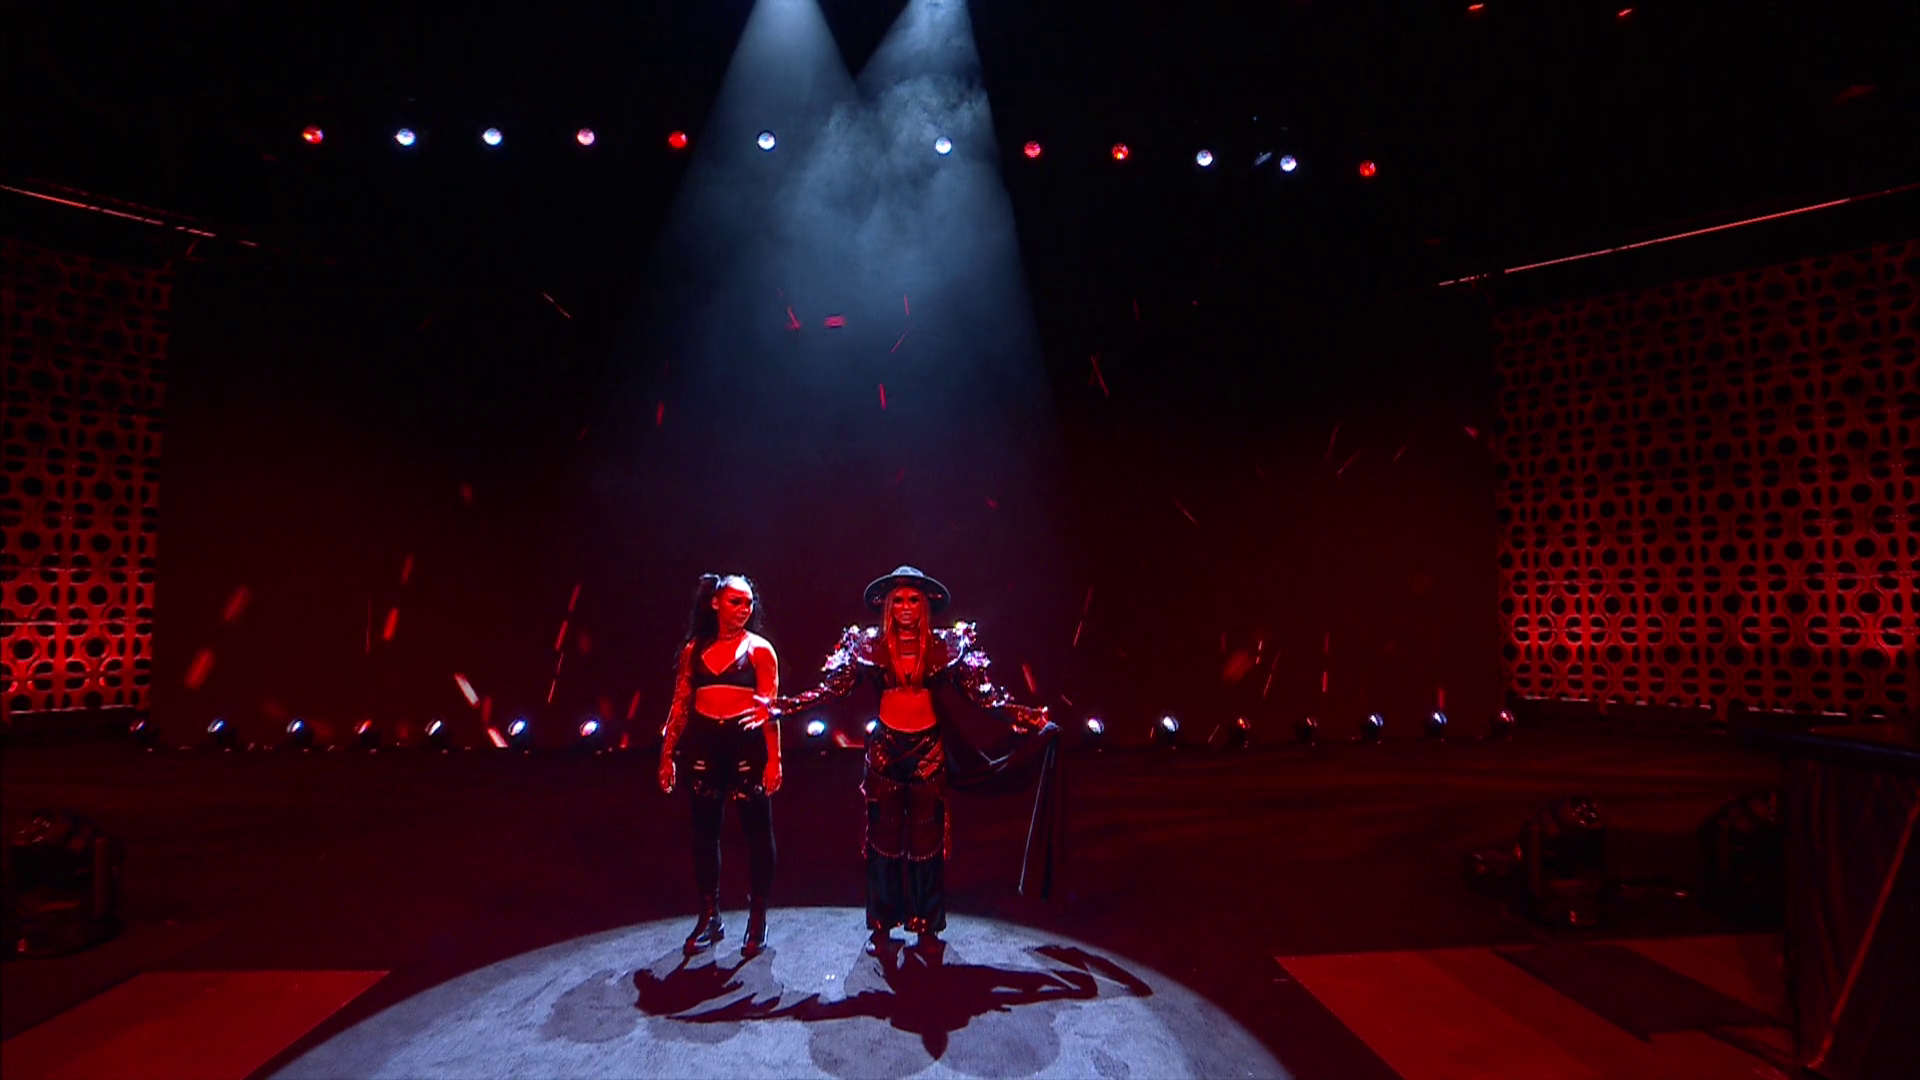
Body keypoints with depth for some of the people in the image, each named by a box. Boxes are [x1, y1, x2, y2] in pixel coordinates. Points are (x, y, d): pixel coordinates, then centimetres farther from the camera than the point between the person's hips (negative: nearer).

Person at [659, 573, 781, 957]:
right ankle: (710, 917, 24)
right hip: (703, 745, 3)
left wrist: (773, 759, -11)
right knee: (704, 830, 10)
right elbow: (681, 704, 8)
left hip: (747, 744, -3)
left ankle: (757, 919, 17)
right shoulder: (694, 649, 8)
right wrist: (668, 754, 4)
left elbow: (769, 707, -5)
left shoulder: (759, 649, 0)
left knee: (757, 830, 3)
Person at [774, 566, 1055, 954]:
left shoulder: (947, 646, -3)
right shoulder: (868, 646, -2)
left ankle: (927, 927, 20)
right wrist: (780, 706, -14)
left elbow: (983, 692, -5)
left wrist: (1028, 717, -15)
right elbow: (830, 688, -5)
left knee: (927, 838, 5)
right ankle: (880, 927, 20)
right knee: (883, 835, 6)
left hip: (929, 748, 0)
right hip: (885, 747, 0)